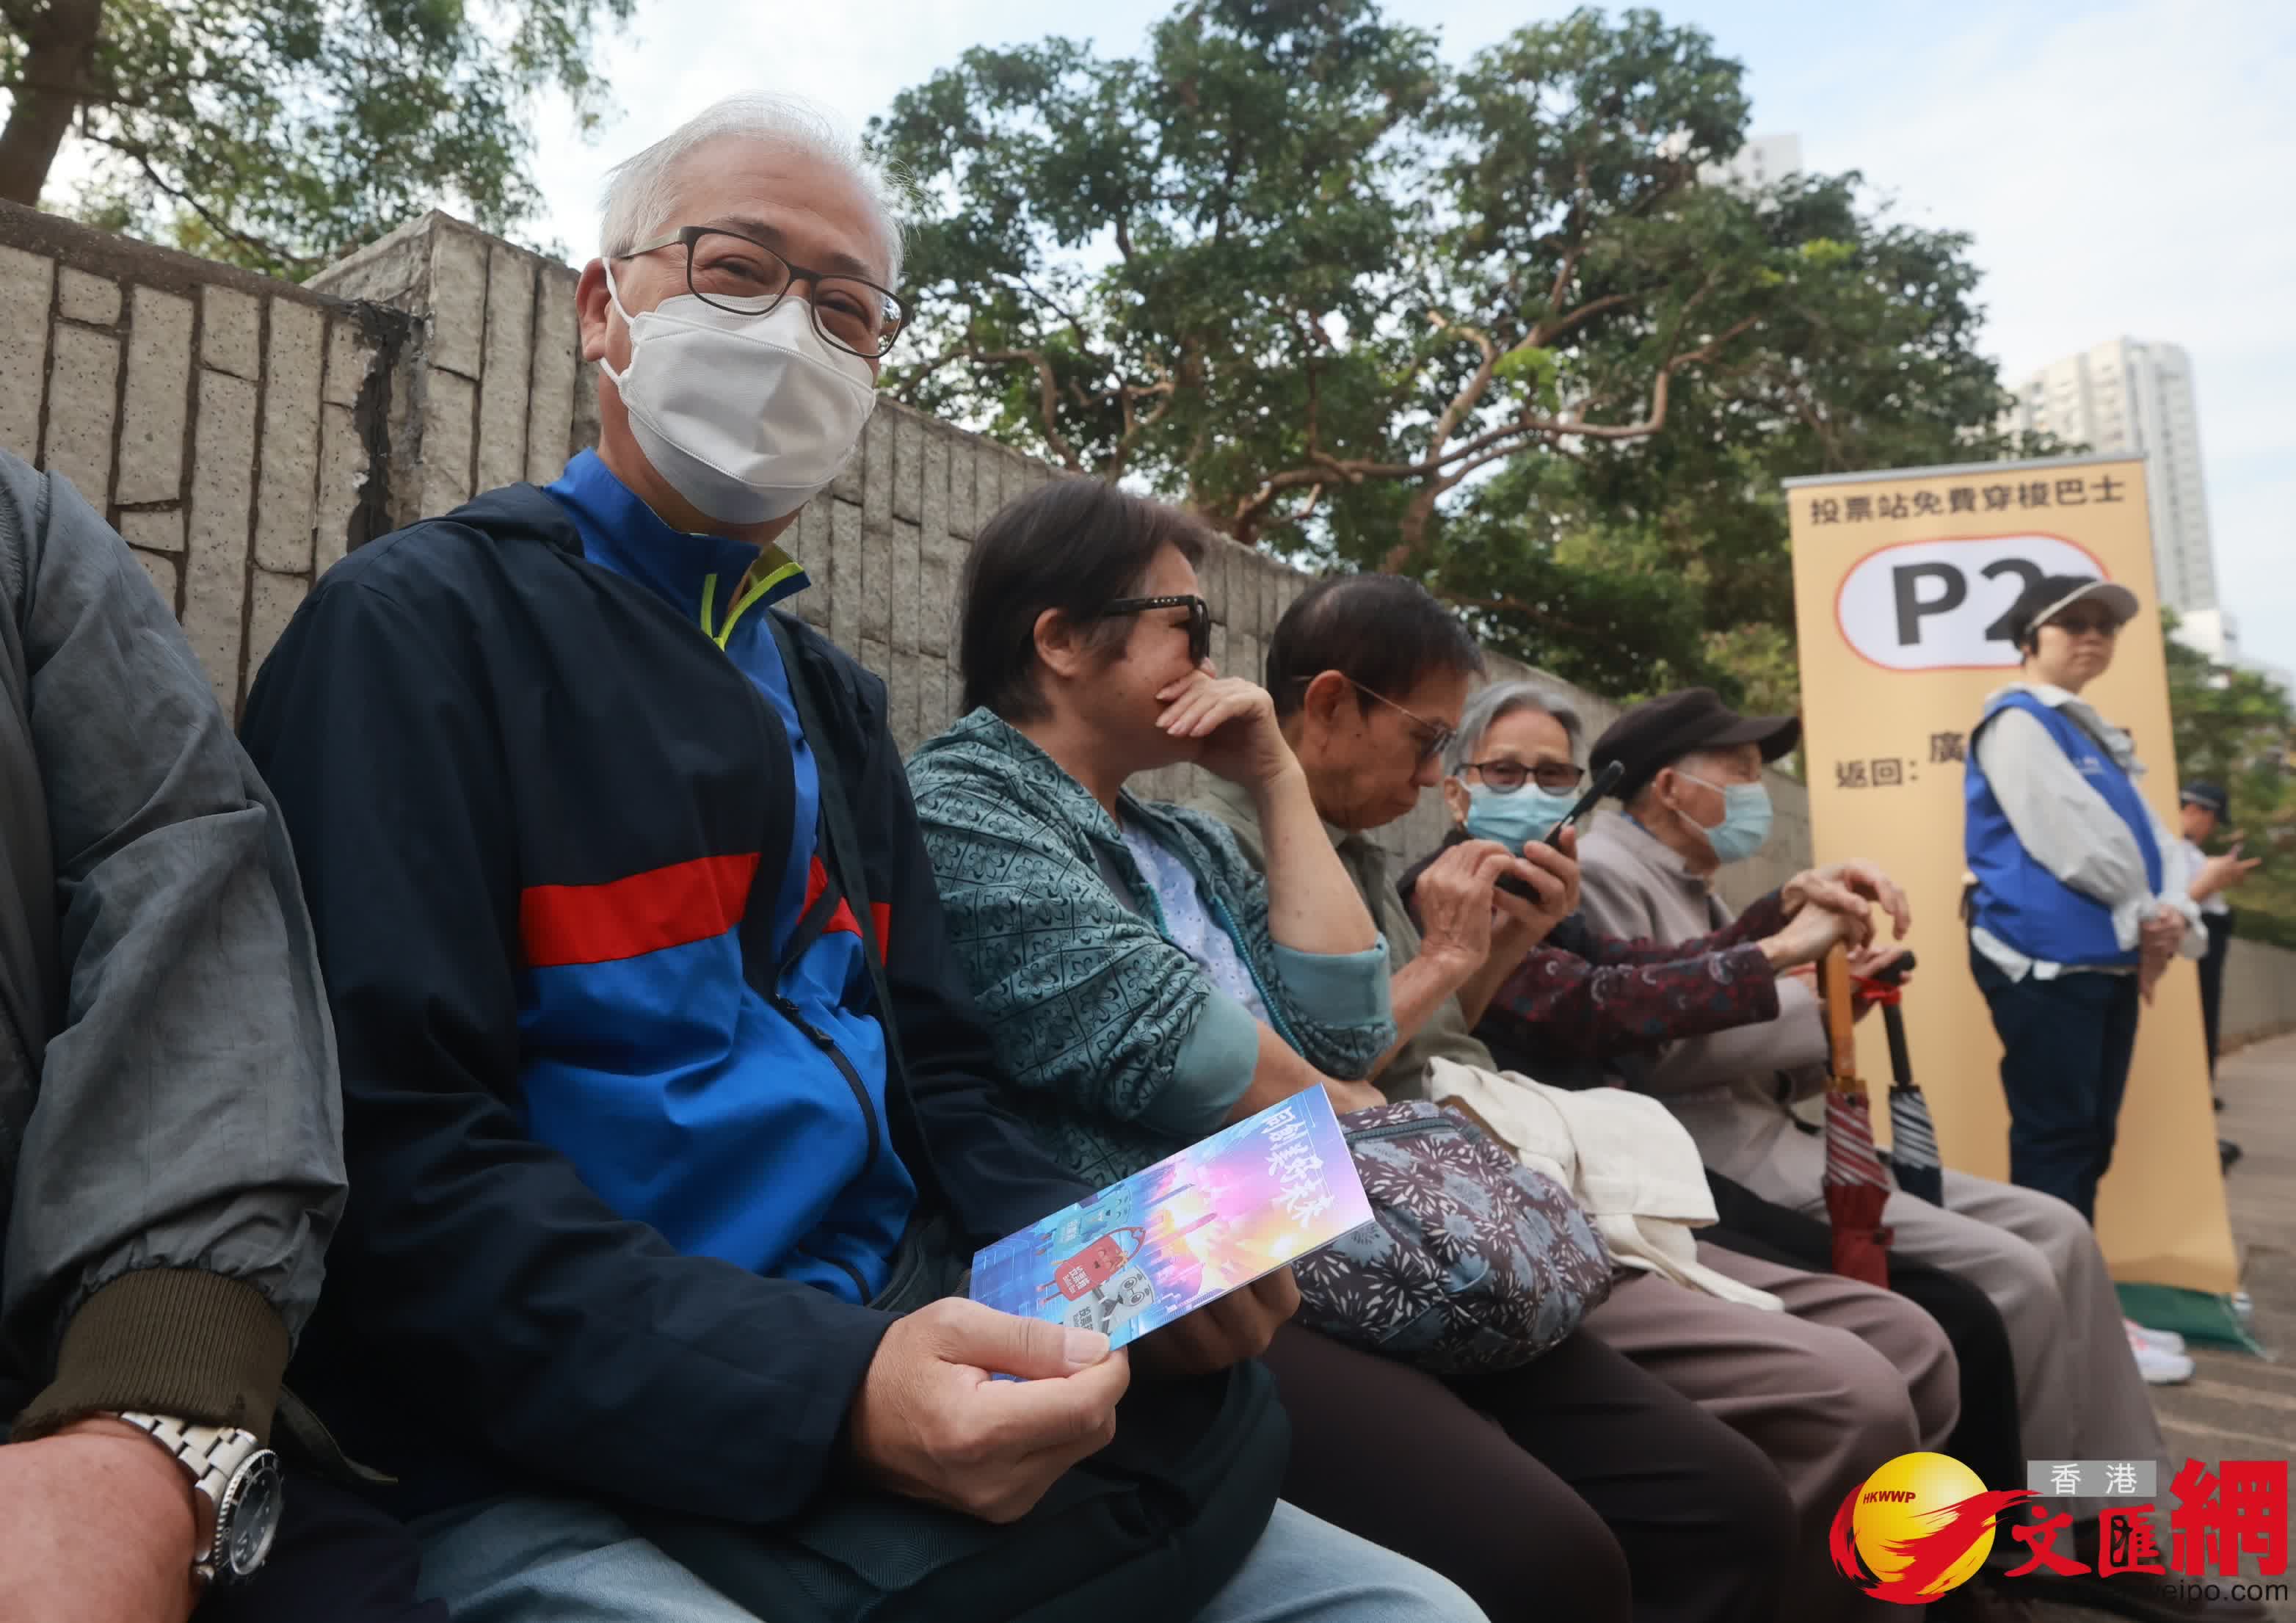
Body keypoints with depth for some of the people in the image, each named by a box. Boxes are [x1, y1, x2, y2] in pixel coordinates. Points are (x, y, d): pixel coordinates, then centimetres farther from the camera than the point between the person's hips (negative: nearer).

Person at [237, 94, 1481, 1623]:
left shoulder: (835, 700, 17)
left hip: (907, 1382, 7)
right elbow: (400, 1167, -15)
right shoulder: (418, 628, -5)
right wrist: (826, 1397, -25)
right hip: (568, 1468, -6)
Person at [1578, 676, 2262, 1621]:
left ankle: (2105, 1527, 10)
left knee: (2054, 1231, 4)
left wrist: (1825, 1015, -2)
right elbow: (1651, 1050, -21)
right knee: (2010, 1275, -16)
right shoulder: (1603, 871, -11)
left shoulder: (1693, 886, 19)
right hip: (1711, 1156, -10)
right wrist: (1810, 995, -10)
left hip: (1771, 1135, 10)